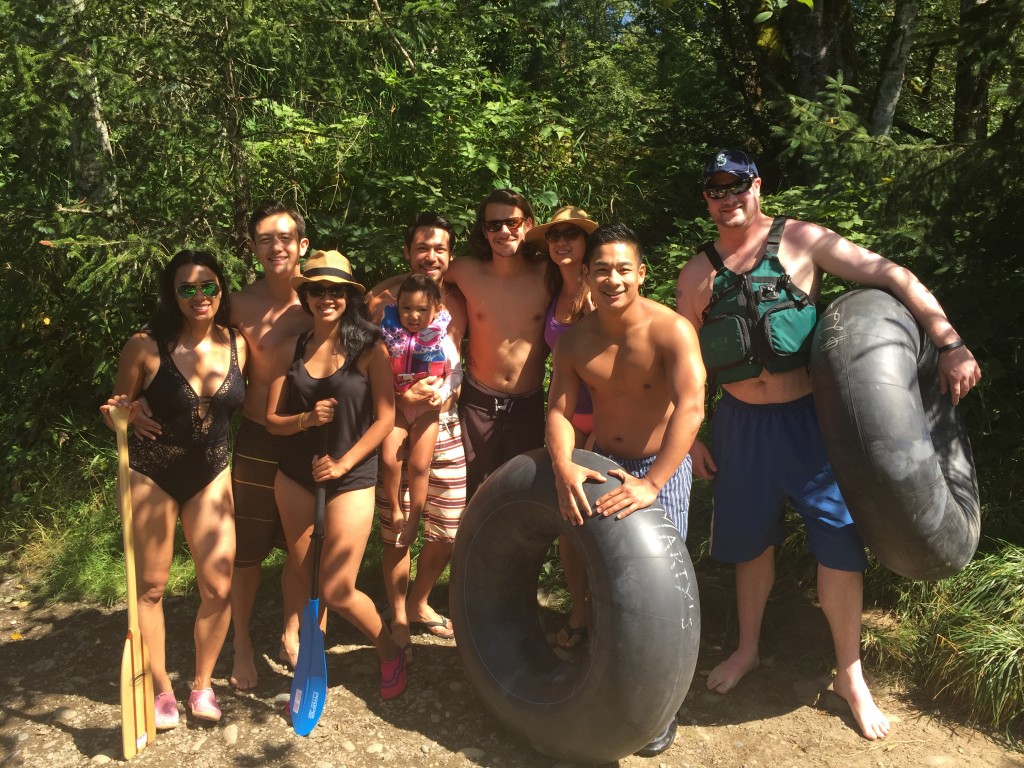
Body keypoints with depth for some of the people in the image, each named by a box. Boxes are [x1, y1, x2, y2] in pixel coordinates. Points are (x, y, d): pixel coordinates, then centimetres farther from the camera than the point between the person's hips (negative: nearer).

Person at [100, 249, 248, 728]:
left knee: (218, 587, 0)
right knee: (150, 587, 6)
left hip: (210, 475, 3)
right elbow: (119, 411, -3)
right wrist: (121, 415, -23)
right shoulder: (146, 347, -15)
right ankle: (161, 690, 26)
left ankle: (202, 686, 23)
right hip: (151, 475, -2)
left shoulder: (236, 345, -5)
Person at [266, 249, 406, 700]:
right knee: (304, 582, 13)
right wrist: (306, 418, -15)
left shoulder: (369, 348, -7)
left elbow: (385, 418, -8)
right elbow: (272, 420, 4)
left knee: (336, 592, -5)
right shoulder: (290, 351, 3)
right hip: (294, 476, 4)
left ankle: (389, 651, 22)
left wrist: (343, 464, -13)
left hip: (351, 478, -4)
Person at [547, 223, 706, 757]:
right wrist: (563, 467, -25)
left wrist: (652, 483, -39)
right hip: (600, 464, 5)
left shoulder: (670, 330, -19)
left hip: (662, 469, -4)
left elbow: (690, 406, -30)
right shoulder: (574, 340, -2)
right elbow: (559, 410, -5)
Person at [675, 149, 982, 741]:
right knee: (750, 538, 14)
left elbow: (893, 277, -8)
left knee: (838, 536, 1)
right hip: (740, 422, 2)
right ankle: (748, 651, 36)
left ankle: (850, 675, 21)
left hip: (808, 416, -2)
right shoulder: (698, 274, 3)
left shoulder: (802, 242, -5)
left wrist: (951, 345, -17)